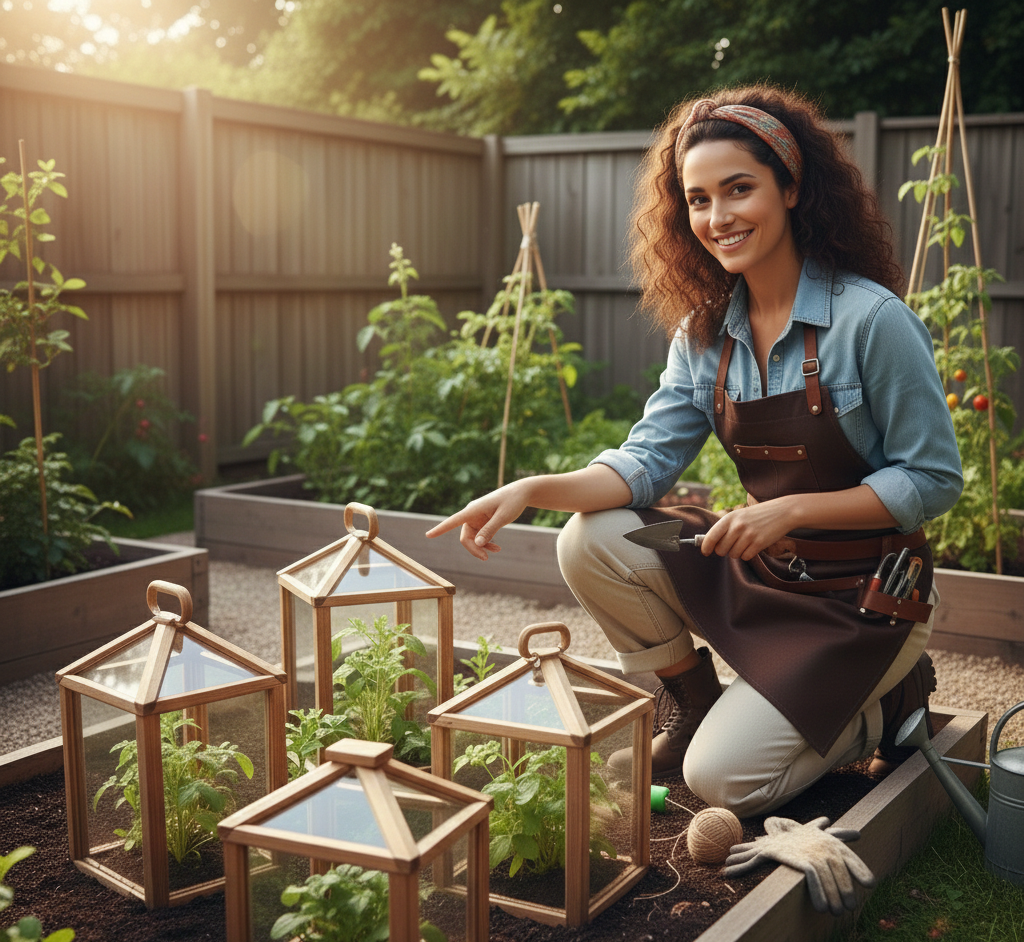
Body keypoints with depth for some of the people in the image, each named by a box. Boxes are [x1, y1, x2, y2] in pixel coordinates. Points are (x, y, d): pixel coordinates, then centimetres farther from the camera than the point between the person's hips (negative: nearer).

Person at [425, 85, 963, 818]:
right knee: (591, 543, -13)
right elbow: (648, 460, -5)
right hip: (760, 569, 6)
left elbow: (934, 479, -16)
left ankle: (882, 705, 14)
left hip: (867, 598, -5)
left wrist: (791, 509, -24)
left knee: (722, 778, -11)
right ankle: (697, 710, 8)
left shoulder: (871, 319, -20)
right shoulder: (704, 332, -1)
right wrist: (532, 489, -21)